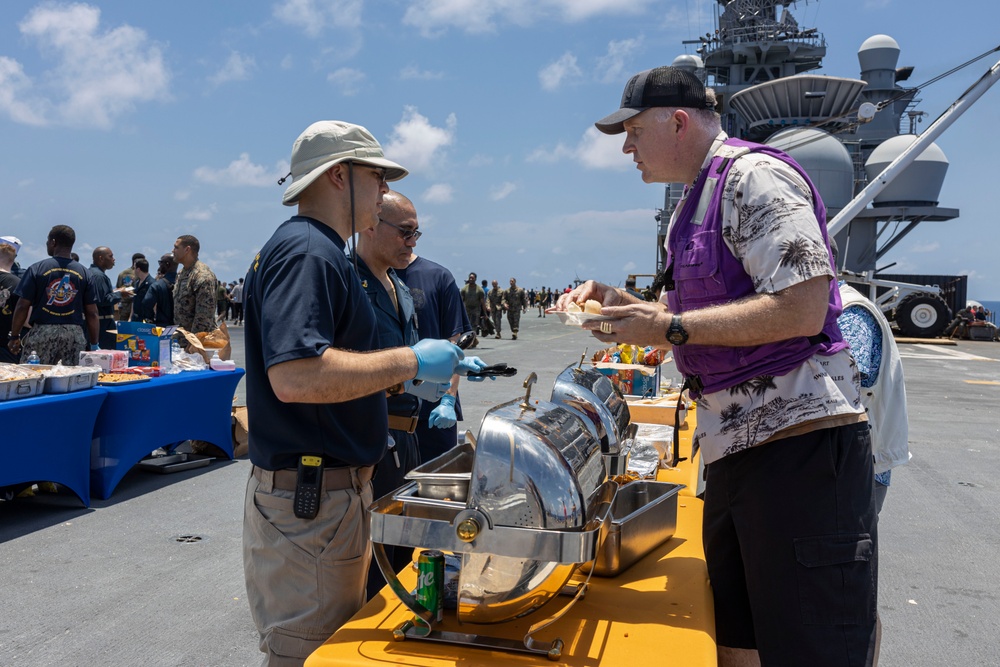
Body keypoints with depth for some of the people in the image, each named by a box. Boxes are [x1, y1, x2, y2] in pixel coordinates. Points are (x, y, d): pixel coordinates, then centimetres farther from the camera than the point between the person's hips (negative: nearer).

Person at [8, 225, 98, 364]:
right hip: (74, 332, 2)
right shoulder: (84, 273, 3)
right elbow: (92, 313, 3)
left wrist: (14, 336, 9)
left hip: (42, 331, -2)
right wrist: (94, 344, 10)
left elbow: (22, 306, -2)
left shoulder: (37, 269, -1)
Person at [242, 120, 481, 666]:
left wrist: (437, 373, 18)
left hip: (329, 491, 10)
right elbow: (294, 377, -31)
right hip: (308, 500, -10)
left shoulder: (316, 250, 16)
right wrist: (410, 362, -22)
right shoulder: (306, 251, -17)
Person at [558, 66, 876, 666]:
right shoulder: (694, 202, 19)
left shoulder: (755, 174, -11)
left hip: (800, 441, -9)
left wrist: (669, 328, -18)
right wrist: (623, 304, 9)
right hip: (734, 449, 10)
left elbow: (802, 308, -21)